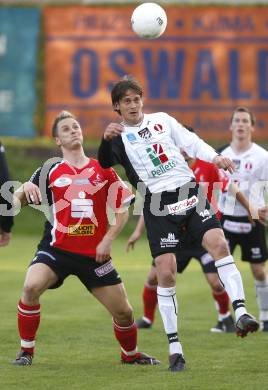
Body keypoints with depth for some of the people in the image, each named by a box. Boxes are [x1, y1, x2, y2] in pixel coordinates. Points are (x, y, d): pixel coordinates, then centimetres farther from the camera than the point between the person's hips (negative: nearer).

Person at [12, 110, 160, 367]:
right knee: (31, 287, -30)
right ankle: (26, 351, -13)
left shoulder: (103, 171, 8)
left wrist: (108, 240, -2)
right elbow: (17, 200, 4)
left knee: (123, 311, 3)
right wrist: (25, 188, -19)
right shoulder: (51, 171, 6)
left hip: (94, 253, 2)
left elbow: (122, 209, 11)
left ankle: (130, 355, 33)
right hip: (57, 248, -1)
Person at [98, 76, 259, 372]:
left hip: (189, 192, 2)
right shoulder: (119, 137, 4)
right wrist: (106, 139, -33)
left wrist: (214, 158, -7)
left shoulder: (163, 120, 14)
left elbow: (192, 143, 11)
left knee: (218, 244, -21)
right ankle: (174, 348, -3)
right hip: (157, 205, -2)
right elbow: (105, 163, -13)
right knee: (165, 272, -10)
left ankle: (240, 313, -25)